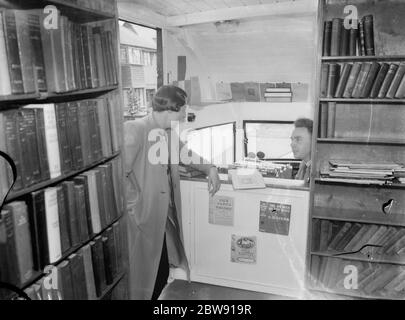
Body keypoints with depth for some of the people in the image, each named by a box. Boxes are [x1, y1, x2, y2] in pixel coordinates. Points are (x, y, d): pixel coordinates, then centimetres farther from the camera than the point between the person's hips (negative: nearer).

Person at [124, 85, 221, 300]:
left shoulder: (169, 132, 5)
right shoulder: (134, 130, -20)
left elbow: (186, 153, 22)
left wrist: (210, 169, 9)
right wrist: (136, 204, -19)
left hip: (165, 217, 7)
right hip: (142, 219, -7)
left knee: (162, 273, 18)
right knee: (141, 276, 9)